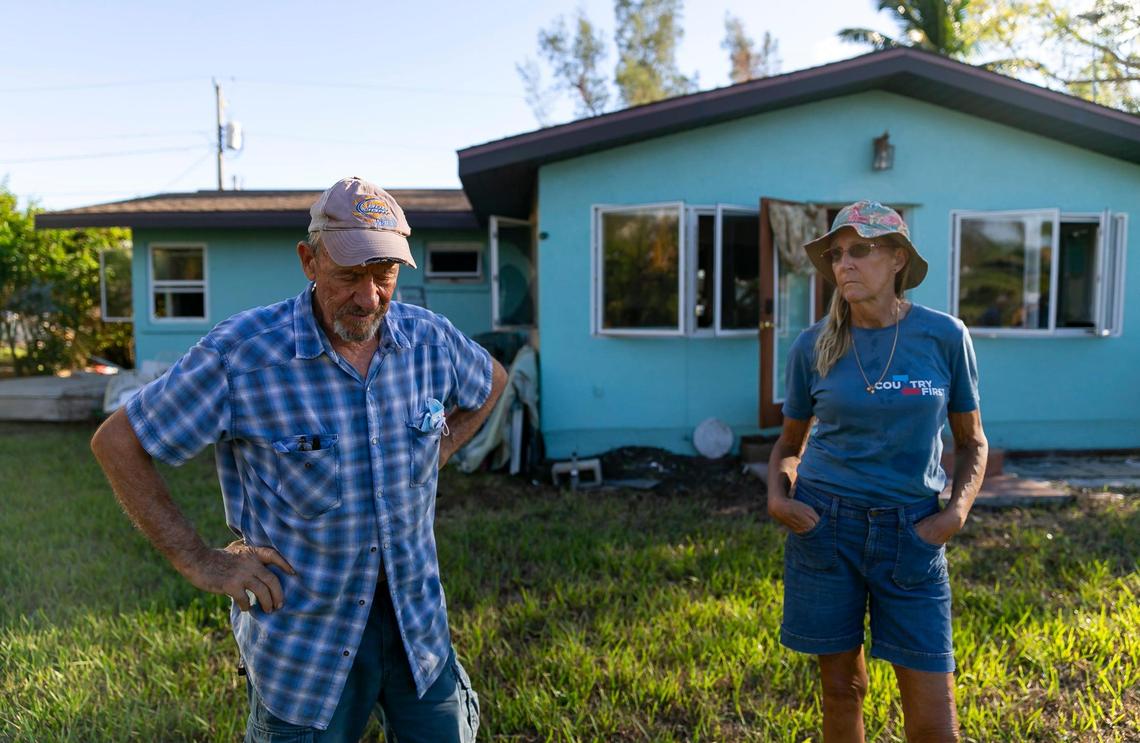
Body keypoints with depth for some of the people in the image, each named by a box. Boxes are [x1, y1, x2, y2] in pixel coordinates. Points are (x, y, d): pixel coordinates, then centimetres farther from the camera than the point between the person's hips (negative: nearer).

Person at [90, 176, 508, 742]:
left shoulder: (430, 340, -7)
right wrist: (198, 562, -12)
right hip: (303, 627, -3)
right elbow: (117, 443, -10)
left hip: (416, 614, 4)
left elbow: (491, 381, 17)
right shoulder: (241, 353, -19)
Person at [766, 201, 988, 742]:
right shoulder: (813, 346, -1)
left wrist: (957, 511, -8)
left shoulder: (944, 336, -3)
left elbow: (971, 440, 7)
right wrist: (778, 495, -6)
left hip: (911, 533, -1)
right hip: (825, 523, 1)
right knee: (841, 688, 11)